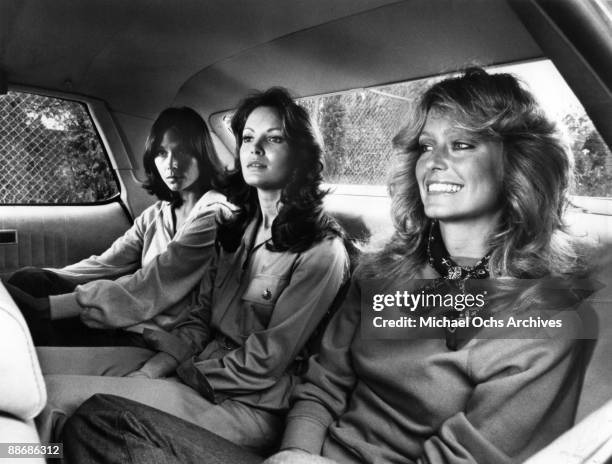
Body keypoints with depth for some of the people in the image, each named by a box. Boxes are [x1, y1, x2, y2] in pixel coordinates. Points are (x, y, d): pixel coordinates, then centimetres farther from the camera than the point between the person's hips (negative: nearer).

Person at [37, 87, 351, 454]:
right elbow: (202, 318, 9)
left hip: (248, 406, -7)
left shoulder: (322, 251, -15)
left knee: (55, 395, -18)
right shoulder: (240, 228, 11)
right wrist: (151, 370, -6)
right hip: (198, 363, 7)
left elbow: (265, 362, -15)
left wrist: (185, 373, -8)